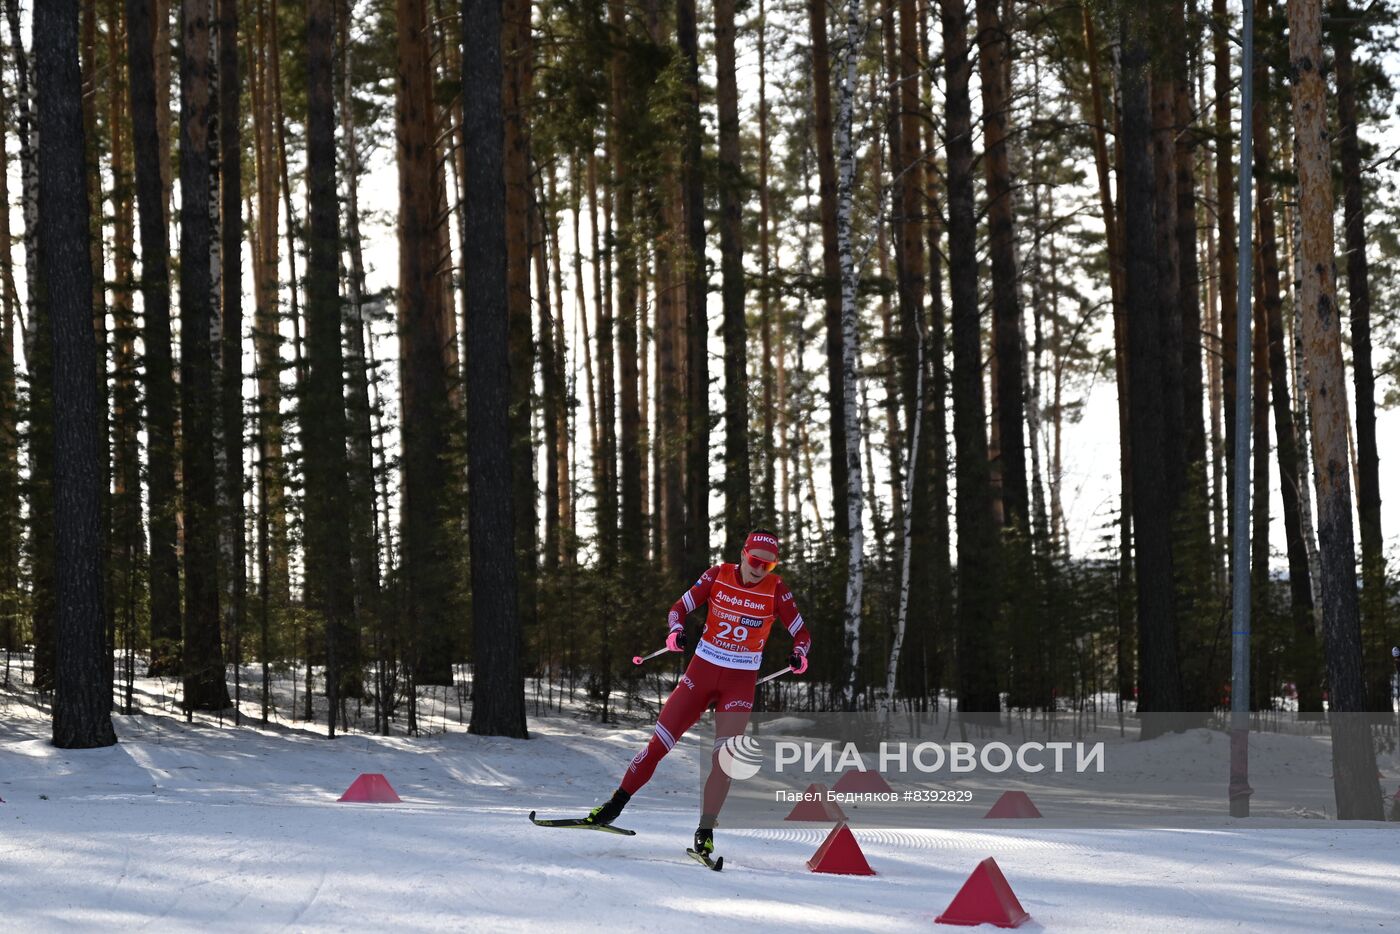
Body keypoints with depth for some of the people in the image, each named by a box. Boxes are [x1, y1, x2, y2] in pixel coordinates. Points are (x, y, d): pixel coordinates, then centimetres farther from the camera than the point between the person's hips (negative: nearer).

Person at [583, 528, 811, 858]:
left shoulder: (776, 590, -8)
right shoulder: (718, 575, -5)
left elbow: (802, 633, -4)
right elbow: (679, 607, 0)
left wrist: (799, 655, -27)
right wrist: (676, 631, -22)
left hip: (739, 683, -1)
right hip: (702, 671, 1)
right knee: (659, 742, 0)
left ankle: (705, 831, -2)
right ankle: (615, 805, 12)